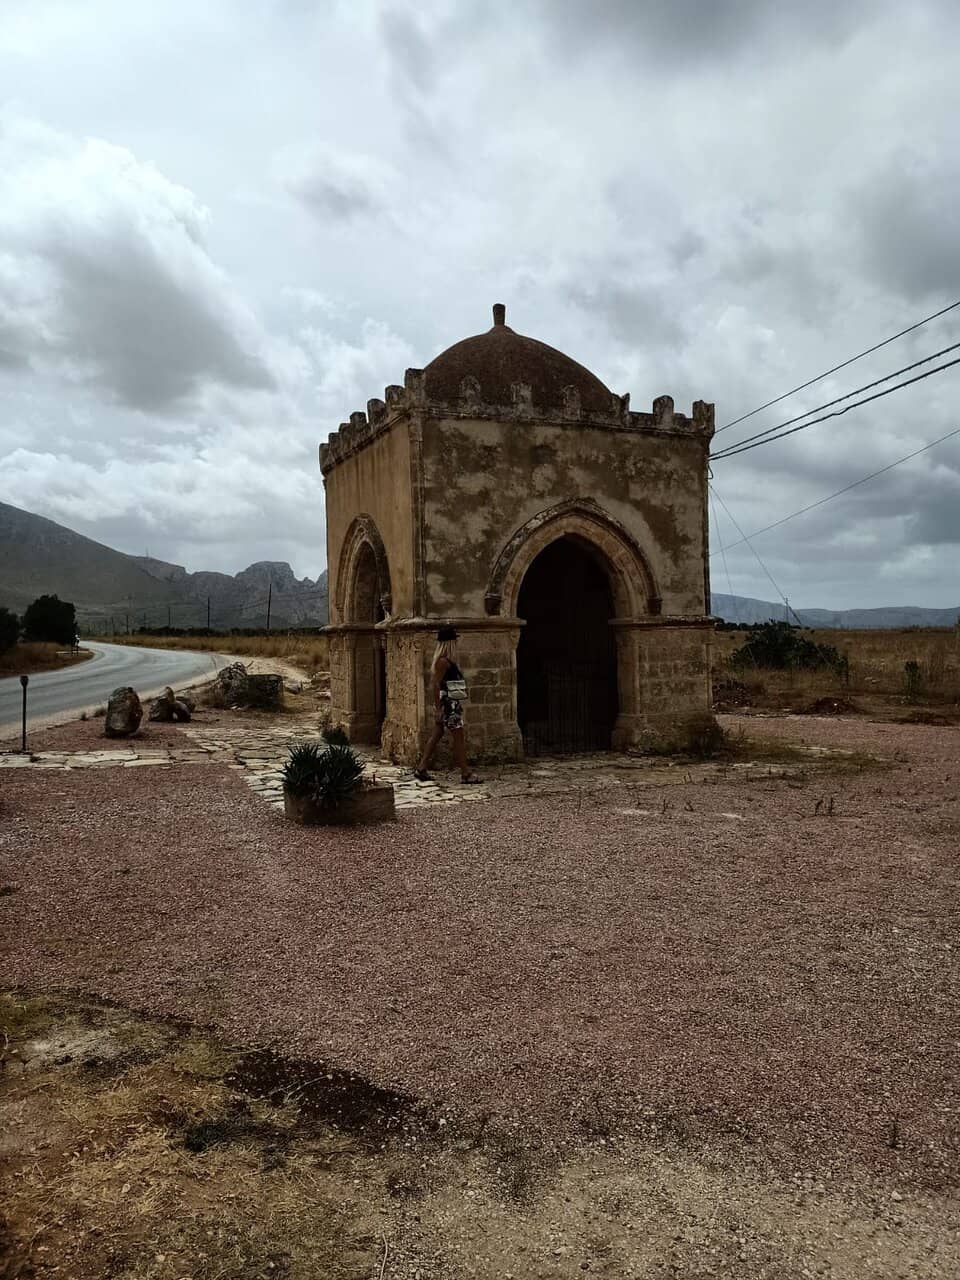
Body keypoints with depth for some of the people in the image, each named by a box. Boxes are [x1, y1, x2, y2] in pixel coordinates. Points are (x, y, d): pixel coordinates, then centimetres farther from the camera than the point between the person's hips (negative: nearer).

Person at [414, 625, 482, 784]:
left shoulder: (446, 661, 14)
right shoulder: (443, 661, -16)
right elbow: (435, 685, -20)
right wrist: (438, 708, -20)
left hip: (451, 705, 10)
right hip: (448, 705, -10)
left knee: (436, 736, 11)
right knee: (459, 738, -4)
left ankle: (421, 769, 15)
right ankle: (465, 774, 2)